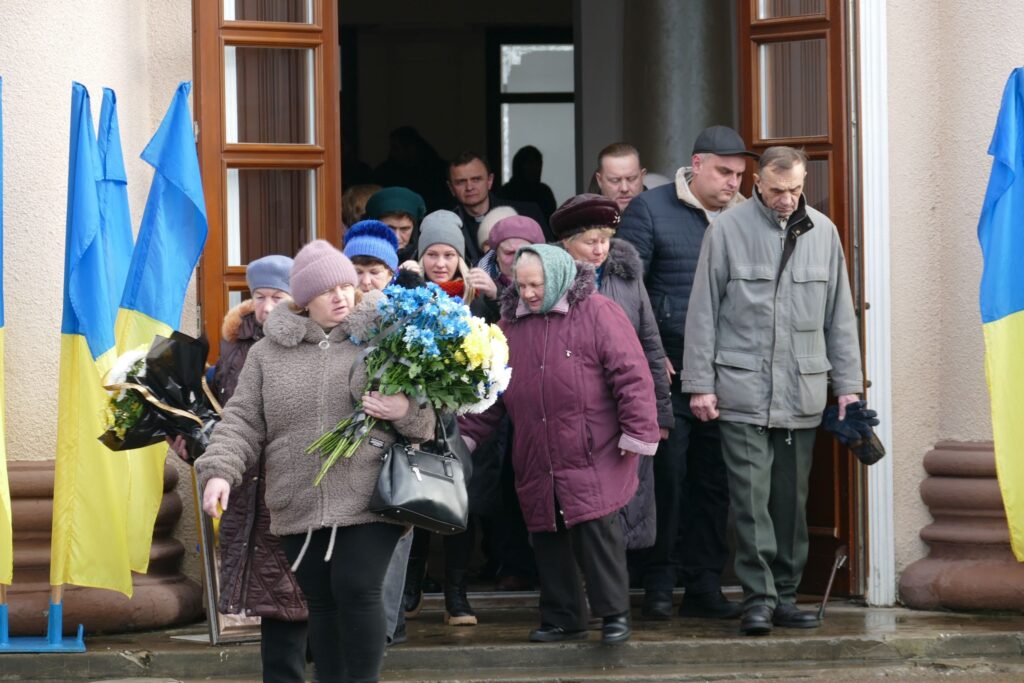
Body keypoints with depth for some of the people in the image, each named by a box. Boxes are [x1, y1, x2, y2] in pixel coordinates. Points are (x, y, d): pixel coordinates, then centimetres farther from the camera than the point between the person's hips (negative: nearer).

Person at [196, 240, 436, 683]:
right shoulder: (269, 352, 10)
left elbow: (429, 411, 7)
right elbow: (243, 421, 9)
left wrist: (406, 410, -16)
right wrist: (219, 470, -6)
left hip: (368, 501, -3)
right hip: (300, 508, 3)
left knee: (357, 591, -12)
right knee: (322, 602, 7)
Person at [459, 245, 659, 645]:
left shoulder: (597, 313, -5)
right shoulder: (511, 324, 12)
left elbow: (630, 374, -8)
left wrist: (637, 432, -12)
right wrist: (467, 434, 12)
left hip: (592, 457, -6)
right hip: (535, 460, 6)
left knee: (598, 529, -10)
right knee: (547, 537, 9)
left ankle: (614, 612, 1)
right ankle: (562, 618, 19)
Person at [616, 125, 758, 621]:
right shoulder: (650, 210, -1)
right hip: (668, 371, -4)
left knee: (717, 478, 5)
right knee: (668, 472, -5)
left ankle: (705, 585, 12)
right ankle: (658, 582, 5)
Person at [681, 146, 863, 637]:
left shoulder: (823, 233, 8)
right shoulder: (727, 231, -1)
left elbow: (840, 315, 13)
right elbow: (703, 311, 0)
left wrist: (847, 384, 10)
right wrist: (699, 384, -3)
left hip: (802, 393, 3)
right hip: (743, 390, -3)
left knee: (791, 499, 7)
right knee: (751, 497, -7)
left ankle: (784, 594, 15)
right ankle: (758, 598, -5)